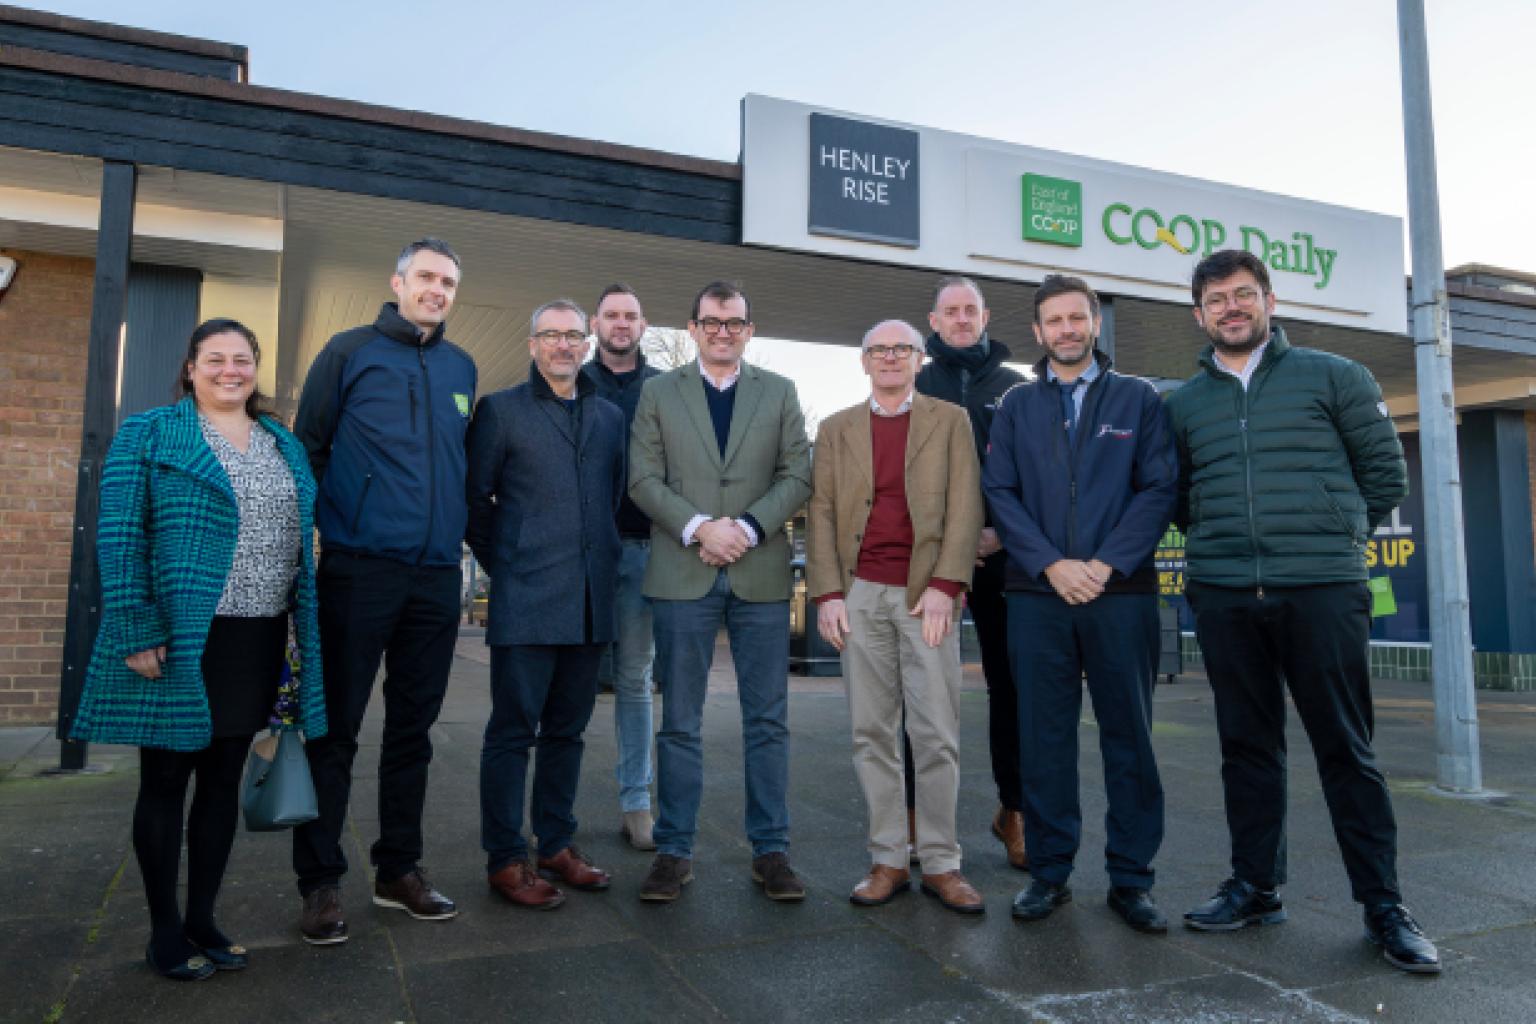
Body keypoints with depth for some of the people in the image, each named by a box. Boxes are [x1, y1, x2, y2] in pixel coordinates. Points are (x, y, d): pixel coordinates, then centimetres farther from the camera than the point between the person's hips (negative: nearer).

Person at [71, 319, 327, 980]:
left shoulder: (287, 447, 13)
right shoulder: (149, 434, -1)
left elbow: (301, 541, 15)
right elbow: (120, 537, -8)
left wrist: (305, 637, 10)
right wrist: (137, 632, -15)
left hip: (259, 642, 5)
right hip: (178, 638, -5)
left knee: (224, 780, 12)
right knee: (165, 781, 6)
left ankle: (202, 919, 26)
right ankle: (165, 931, 20)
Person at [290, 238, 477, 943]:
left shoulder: (462, 368, 14)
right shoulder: (350, 352, 2)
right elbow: (308, 446, 2)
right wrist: (312, 530, -3)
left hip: (437, 575, 4)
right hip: (358, 569, -4)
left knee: (413, 728, 11)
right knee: (335, 727, 2)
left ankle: (399, 870, 23)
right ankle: (320, 882, 12)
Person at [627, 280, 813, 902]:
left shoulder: (780, 392, 11)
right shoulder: (658, 393, 9)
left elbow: (799, 474, 2)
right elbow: (643, 479, 0)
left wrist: (747, 528, -12)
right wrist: (699, 527, -14)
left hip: (762, 574, 1)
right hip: (683, 576, 0)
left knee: (768, 720, 6)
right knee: (680, 722, 6)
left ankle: (770, 850, 17)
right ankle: (674, 851, 16)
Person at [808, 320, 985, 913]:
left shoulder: (950, 421, 9)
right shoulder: (836, 429, 13)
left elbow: (964, 508, 1)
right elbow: (821, 513, 7)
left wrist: (944, 586, -10)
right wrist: (826, 593, -3)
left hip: (926, 594, -1)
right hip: (860, 595, 2)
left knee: (936, 734, -1)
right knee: (872, 732, 5)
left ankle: (941, 864, 11)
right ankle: (888, 861, 15)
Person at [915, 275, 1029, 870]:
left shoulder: (1016, 388, 11)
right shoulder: (913, 388, 9)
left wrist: (1005, 532, -8)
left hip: (1002, 555, 1)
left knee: (1011, 684, 4)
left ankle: (1013, 809, 17)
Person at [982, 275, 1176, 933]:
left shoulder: (1138, 398, 9)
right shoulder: (1017, 405, 12)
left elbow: (1159, 489, 0)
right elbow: (1000, 493, 3)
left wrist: (1106, 564, -11)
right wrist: (1051, 564, -10)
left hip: (1121, 592, 0)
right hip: (1037, 595, 1)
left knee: (1130, 737, 5)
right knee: (1043, 737, 5)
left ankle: (1131, 878, 16)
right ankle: (1049, 872, 16)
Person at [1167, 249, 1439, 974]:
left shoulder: (1332, 377, 5)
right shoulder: (1184, 402, 12)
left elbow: (1386, 473, 7)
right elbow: (1178, 497, 20)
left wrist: (1331, 535, 8)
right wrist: (1220, 540, 10)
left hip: (1323, 590, -2)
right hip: (1223, 597, 3)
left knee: (1346, 749, 2)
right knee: (1247, 745, 9)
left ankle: (1382, 905, 14)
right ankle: (1256, 887, 21)